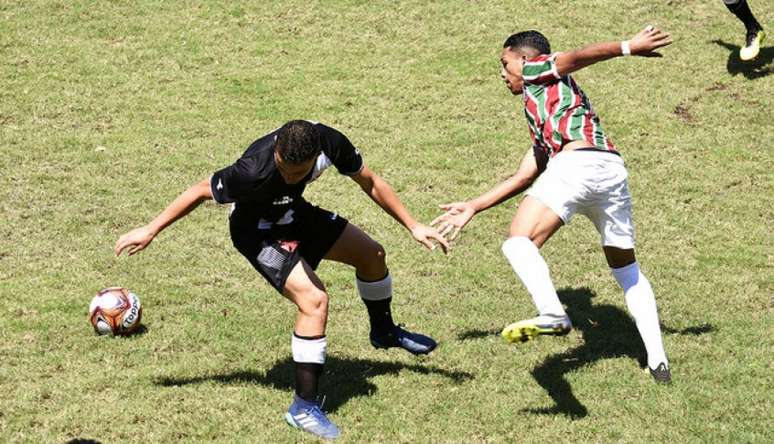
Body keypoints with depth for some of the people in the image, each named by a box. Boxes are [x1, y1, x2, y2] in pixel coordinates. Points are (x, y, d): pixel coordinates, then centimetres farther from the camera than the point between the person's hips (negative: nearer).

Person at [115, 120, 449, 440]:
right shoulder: (255, 170, -41)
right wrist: (150, 231, -15)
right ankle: (303, 407, -15)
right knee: (314, 299, -24)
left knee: (371, 254, 13)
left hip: (294, 214, 6)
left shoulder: (329, 143, -28)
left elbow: (369, 182, -8)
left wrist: (413, 226, -5)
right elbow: (202, 191, -25)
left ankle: (384, 332, 43)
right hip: (257, 231, -6)